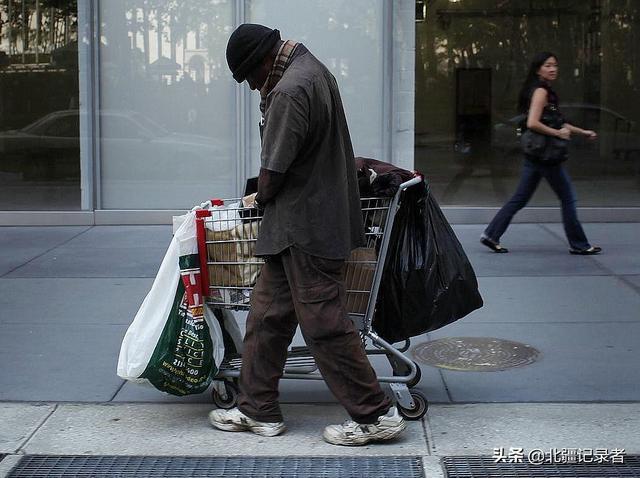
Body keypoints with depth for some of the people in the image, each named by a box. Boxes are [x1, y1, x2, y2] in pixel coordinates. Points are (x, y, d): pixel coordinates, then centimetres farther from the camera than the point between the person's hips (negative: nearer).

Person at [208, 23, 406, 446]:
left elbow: (273, 172, -17)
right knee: (267, 316, 14)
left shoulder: (291, 91, -20)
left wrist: (260, 198, 4)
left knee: (325, 324, -3)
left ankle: (377, 415, 6)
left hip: (305, 228, -11)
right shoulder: (313, 70, 13)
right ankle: (258, 410, 22)